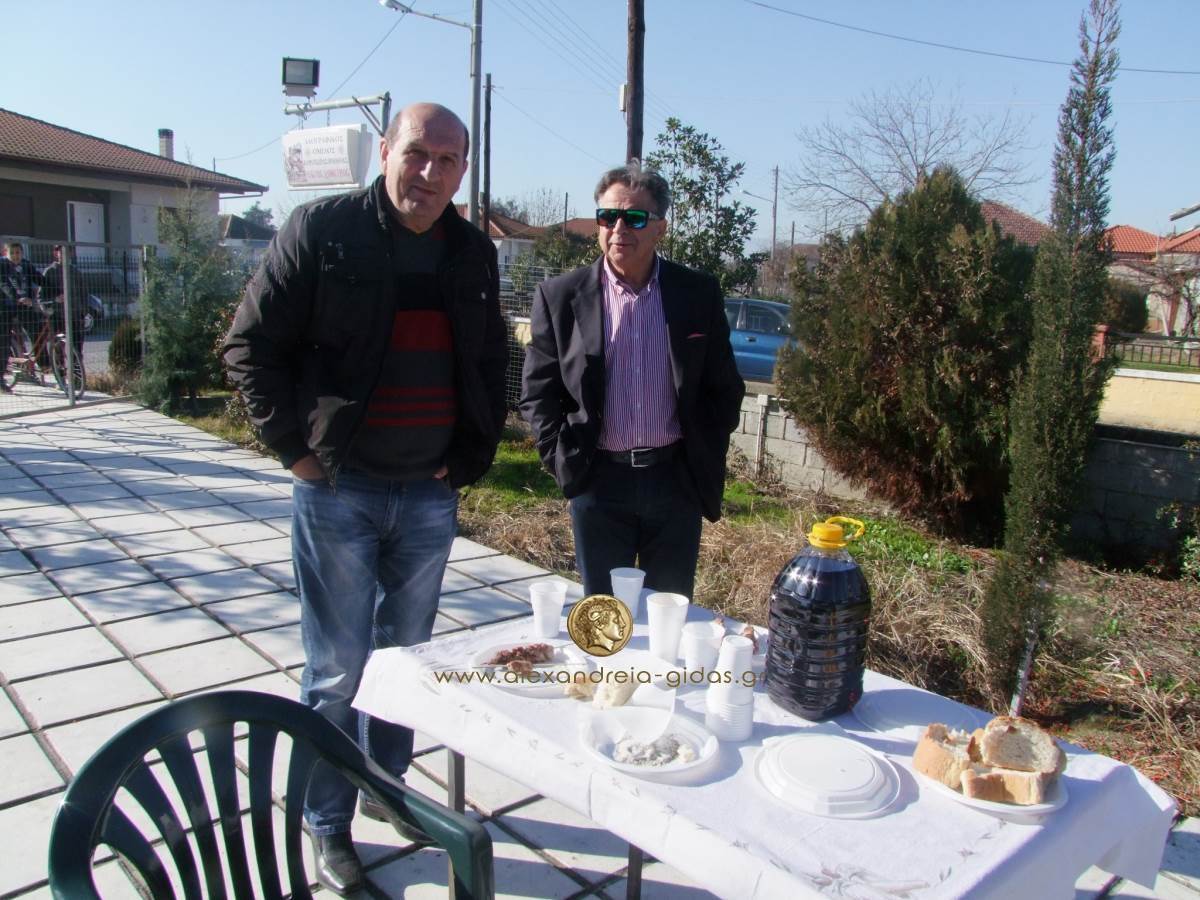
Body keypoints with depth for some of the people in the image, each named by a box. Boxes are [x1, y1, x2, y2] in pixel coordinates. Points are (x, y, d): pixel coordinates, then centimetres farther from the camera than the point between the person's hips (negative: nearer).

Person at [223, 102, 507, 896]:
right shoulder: (323, 230, -7)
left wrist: (474, 457, 8)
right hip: (339, 490, -4)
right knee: (338, 668, 6)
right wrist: (295, 446, -9)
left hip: (430, 495, 4)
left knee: (407, 655, 17)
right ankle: (329, 826, 25)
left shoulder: (474, 252, 6)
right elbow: (251, 345, -5)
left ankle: (388, 784, 39)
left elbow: (490, 365, 16)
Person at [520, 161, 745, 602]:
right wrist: (564, 460, -6)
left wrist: (707, 460, 3)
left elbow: (726, 388, 7)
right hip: (598, 482, -1)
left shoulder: (700, 294, 1)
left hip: (676, 480, 1)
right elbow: (537, 392, 2)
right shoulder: (560, 296, -1)